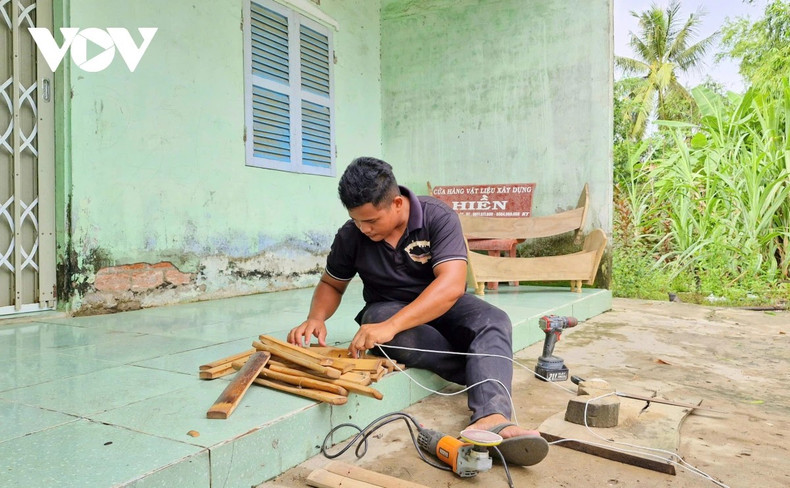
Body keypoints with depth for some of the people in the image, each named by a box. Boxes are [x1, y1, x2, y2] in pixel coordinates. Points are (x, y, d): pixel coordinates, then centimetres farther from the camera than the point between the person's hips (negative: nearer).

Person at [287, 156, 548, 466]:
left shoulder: (438, 218, -20)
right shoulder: (350, 235, -9)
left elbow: (451, 284, -32)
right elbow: (331, 285, 7)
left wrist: (392, 326, -44)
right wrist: (316, 319, -17)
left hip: (441, 305, 0)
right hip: (386, 308, 1)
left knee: (494, 322, -30)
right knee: (400, 339, -36)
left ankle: (491, 418, -52)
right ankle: (492, 377, -22)